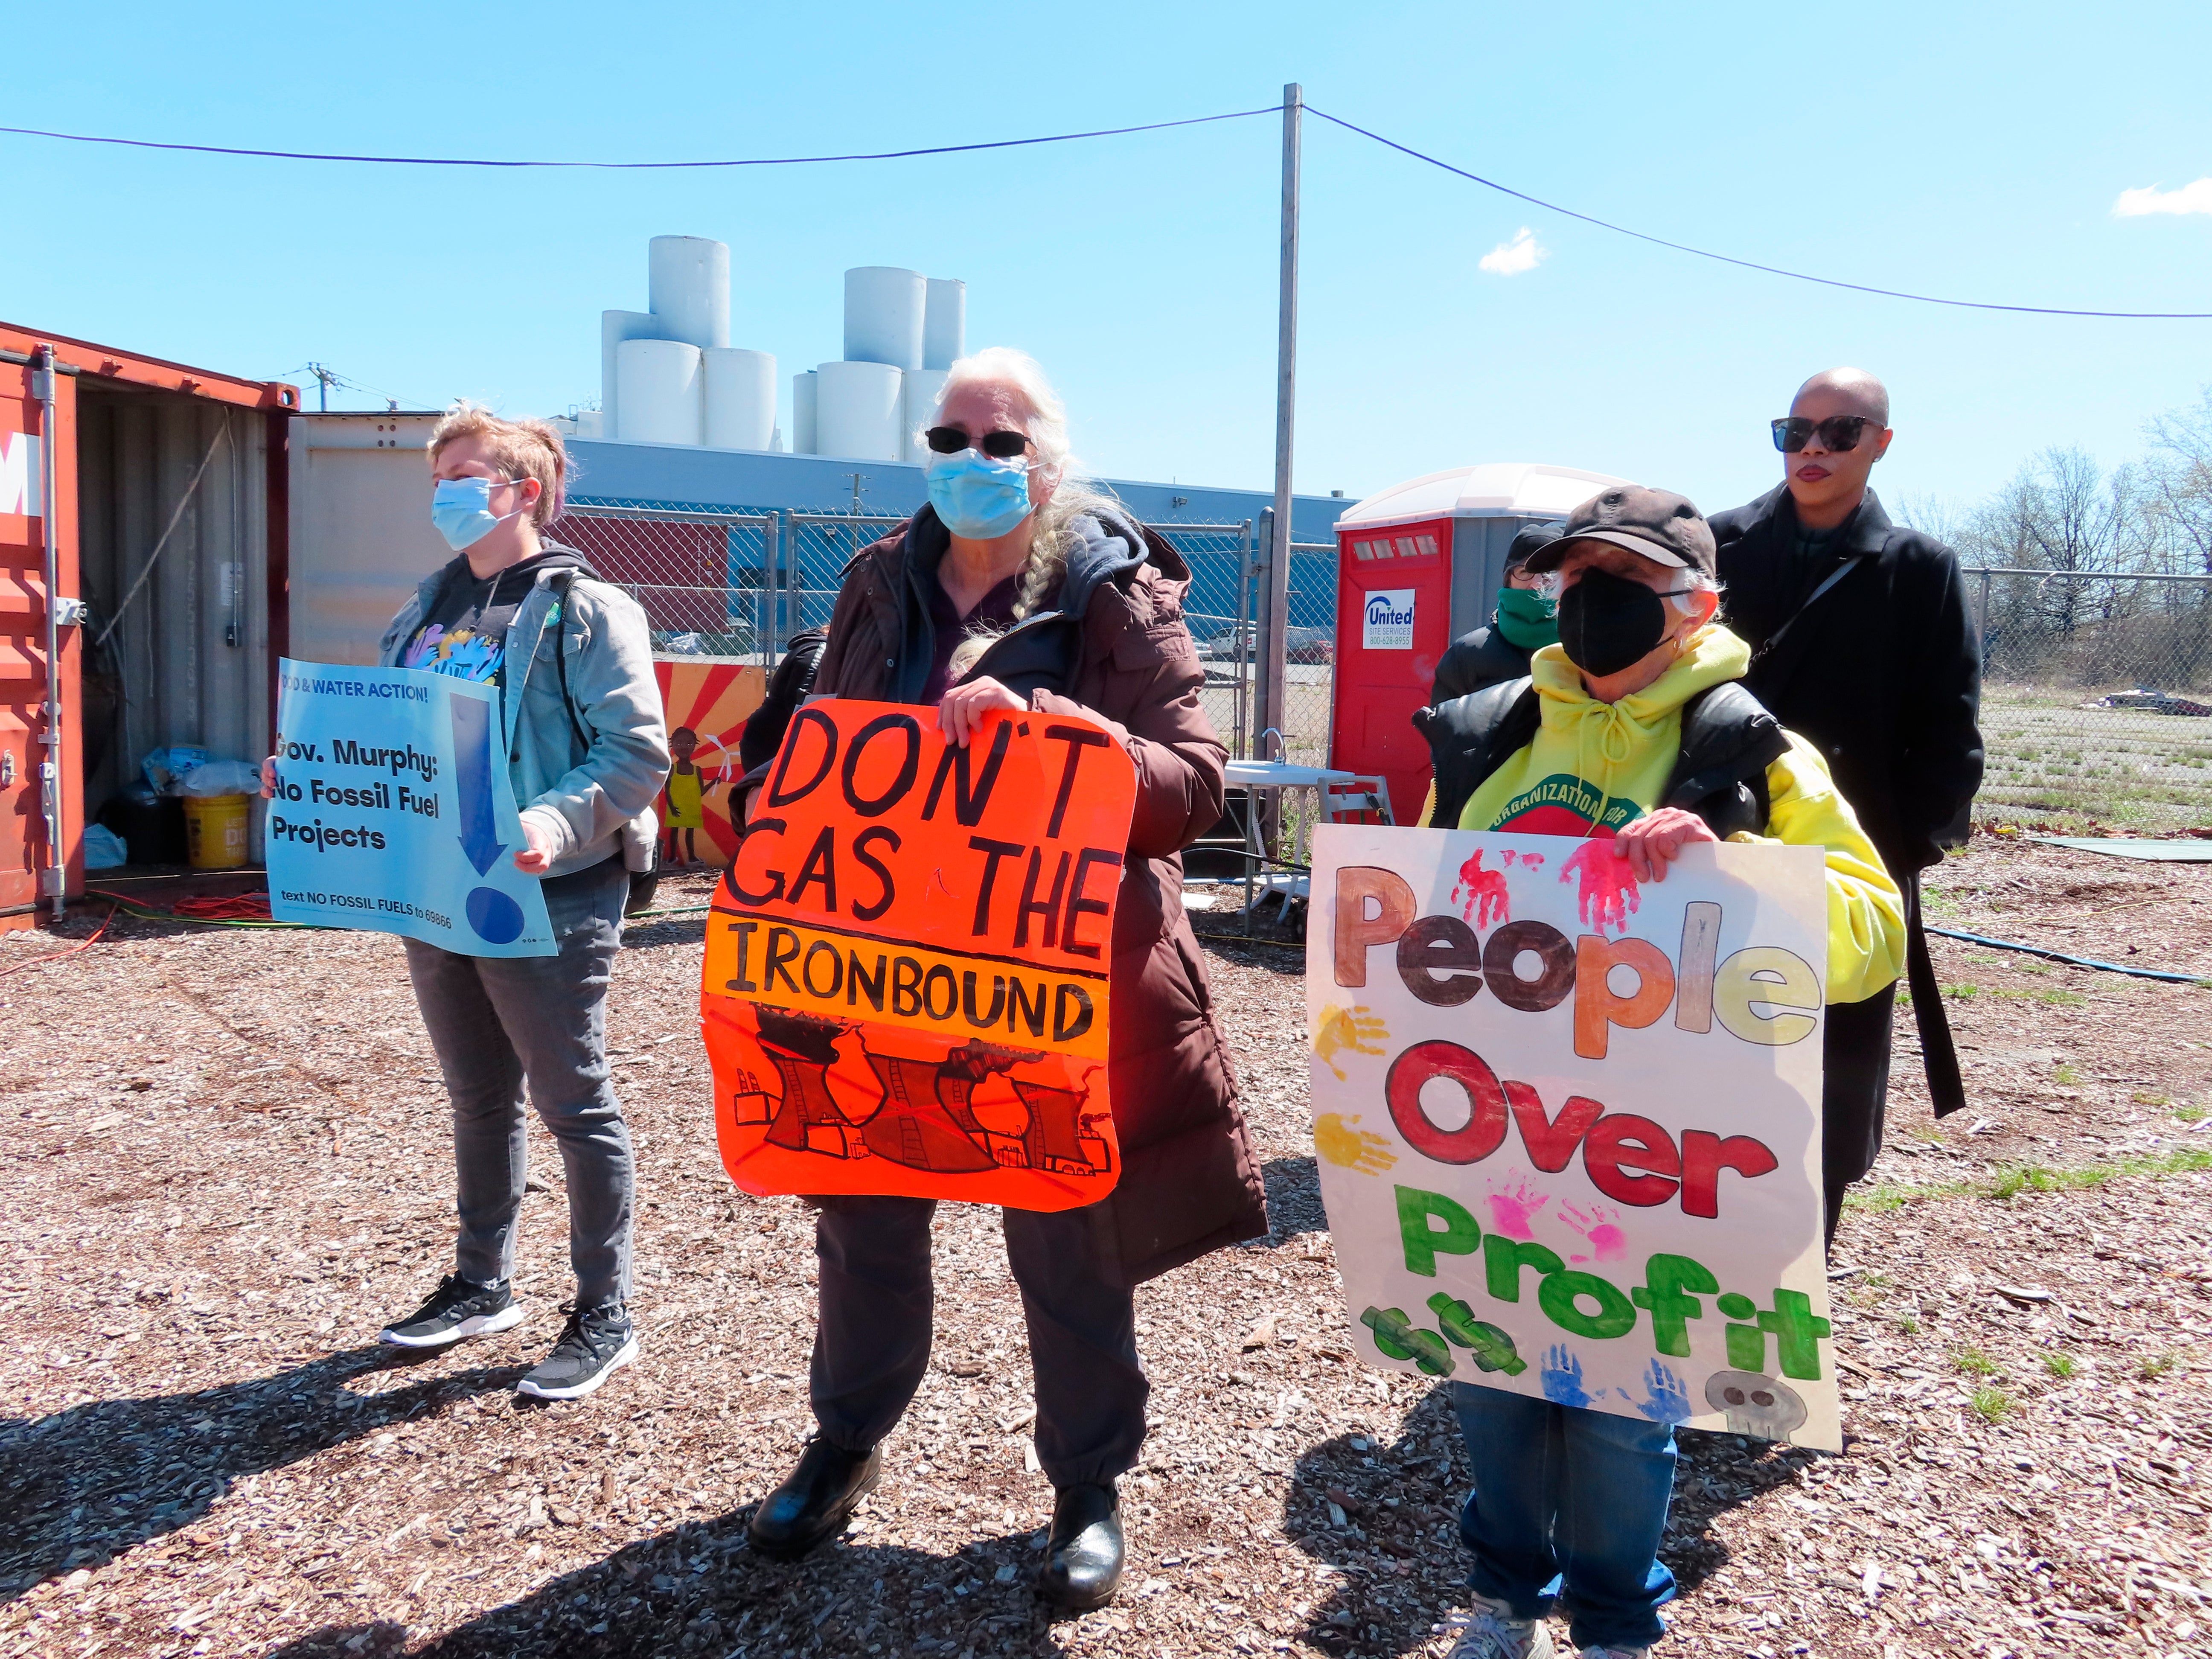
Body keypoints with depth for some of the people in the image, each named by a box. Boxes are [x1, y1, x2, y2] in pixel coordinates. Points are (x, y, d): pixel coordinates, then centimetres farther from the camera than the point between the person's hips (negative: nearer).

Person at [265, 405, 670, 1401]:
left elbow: (636, 753, -17)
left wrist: (554, 824, -30)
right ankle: (482, 1287, 36)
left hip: (547, 902, -7)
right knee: (479, 1102, 19)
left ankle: (605, 1316, 16)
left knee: (574, 1107, 3)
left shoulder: (586, 610, -9)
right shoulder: (429, 609, 14)